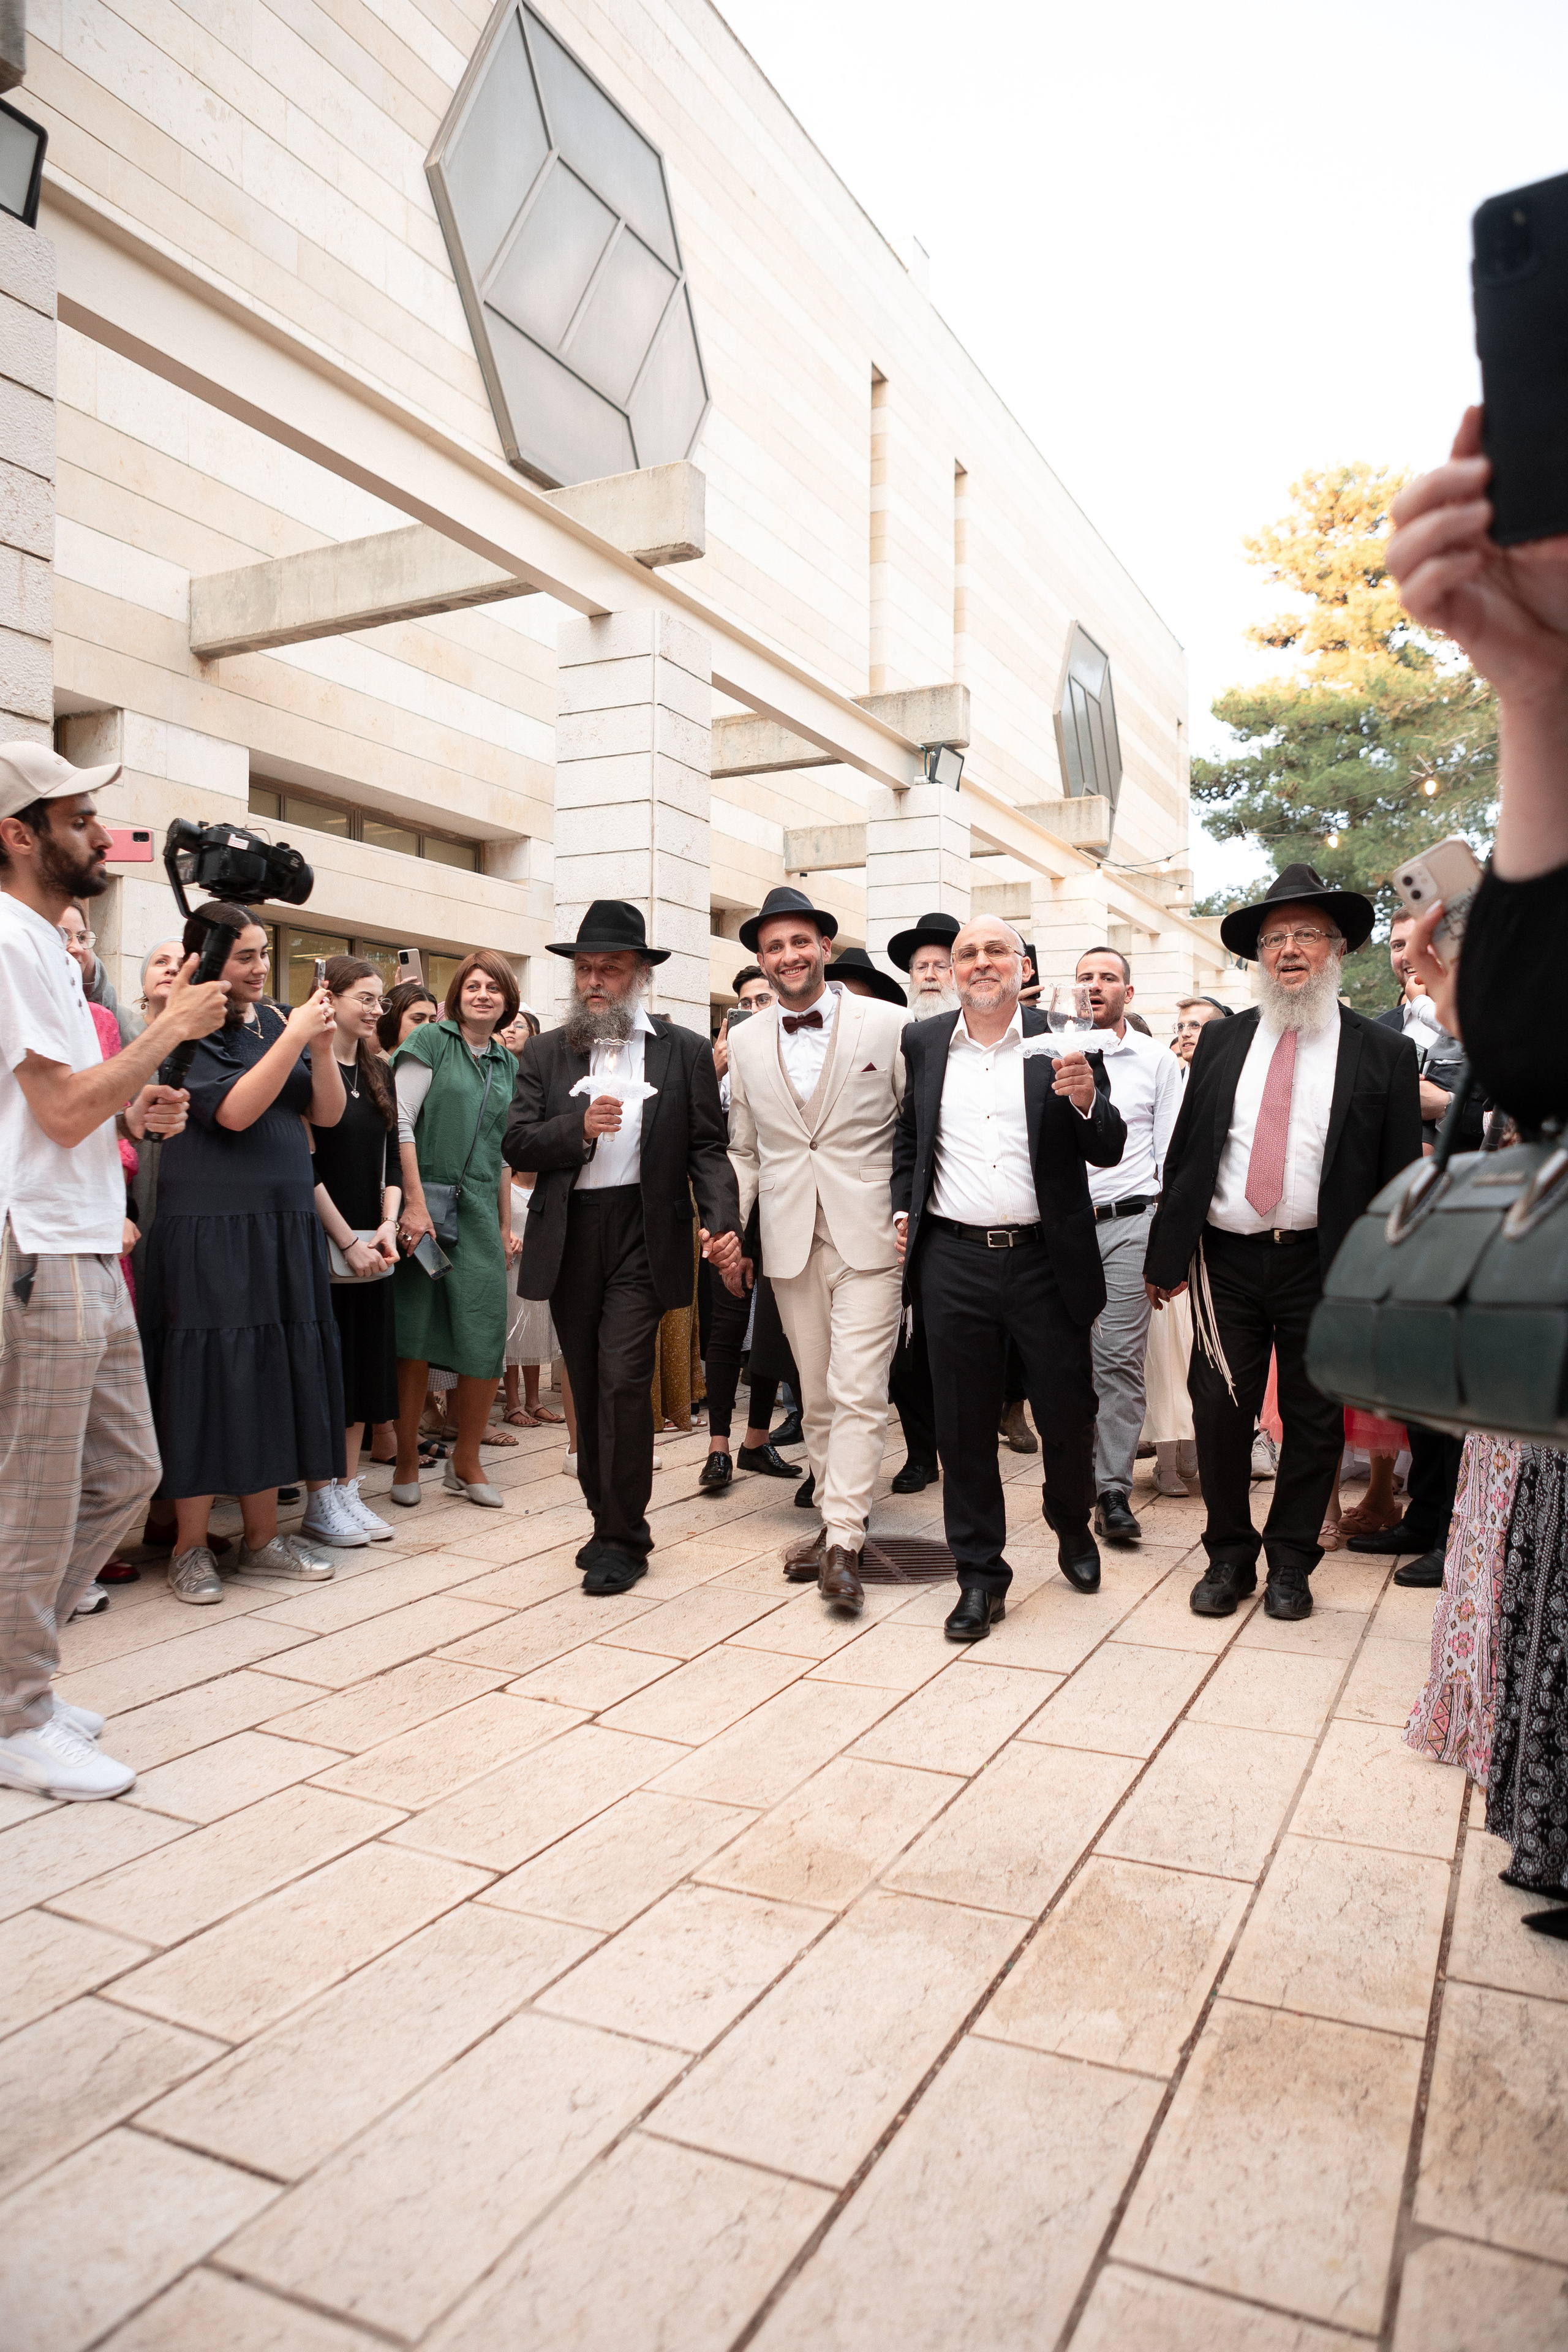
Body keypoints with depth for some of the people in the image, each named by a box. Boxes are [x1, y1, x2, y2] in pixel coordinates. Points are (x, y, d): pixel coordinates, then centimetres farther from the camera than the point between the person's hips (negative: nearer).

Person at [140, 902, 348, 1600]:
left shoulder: (277, 1021, 11)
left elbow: (328, 1114, 7)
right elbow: (234, 1110, -17)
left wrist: (322, 1047, -9)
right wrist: (295, 1038, -18)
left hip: (285, 1226, 6)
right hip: (209, 1227, -6)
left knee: (279, 1372, 8)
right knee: (209, 1374, -1)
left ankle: (262, 1537, 20)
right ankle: (190, 1547, 12)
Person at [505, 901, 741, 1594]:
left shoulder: (684, 1051, 3)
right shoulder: (545, 1053, 10)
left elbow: (708, 1148, 0)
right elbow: (517, 1143, 2)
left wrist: (722, 1223, -15)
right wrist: (579, 1128, -16)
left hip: (644, 1232, -3)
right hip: (569, 1238, 4)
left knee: (624, 1379, -10)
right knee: (589, 1386, 11)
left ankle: (624, 1537, 2)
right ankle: (608, 1518, 25)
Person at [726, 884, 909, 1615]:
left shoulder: (888, 1024, -1)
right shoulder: (746, 1044, 10)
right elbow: (744, 1151, 15)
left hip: (868, 1235, -4)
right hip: (790, 1241, 4)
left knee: (858, 1392, -9)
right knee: (816, 1395, 11)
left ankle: (844, 1543, -5)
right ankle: (833, 1522, 22)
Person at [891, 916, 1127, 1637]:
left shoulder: (1062, 1043, 1)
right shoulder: (923, 1043, 8)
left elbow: (1108, 1152, -3)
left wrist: (1086, 1099, -22)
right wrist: (903, 1208, 8)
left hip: (1046, 1259, -1)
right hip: (954, 1260, 1)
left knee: (1068, 1413, 10)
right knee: (964, 1424, 7)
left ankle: (1072, 1526, 41)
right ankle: (980, 1574, 22)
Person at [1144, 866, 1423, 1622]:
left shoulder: (1383, 1054, 0)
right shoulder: (1221, 1041, 7)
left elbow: (1400, 1177, -1)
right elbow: (1183, 1153, 7)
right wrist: (1164, 1256, 3)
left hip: (1324, 1267, -1)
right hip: (1225, 1260, 2)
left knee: (1314, 1421, 8)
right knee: (1219, 1412, 5)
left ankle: (1290, 1563, 26)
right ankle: (1229, 1554, 24)